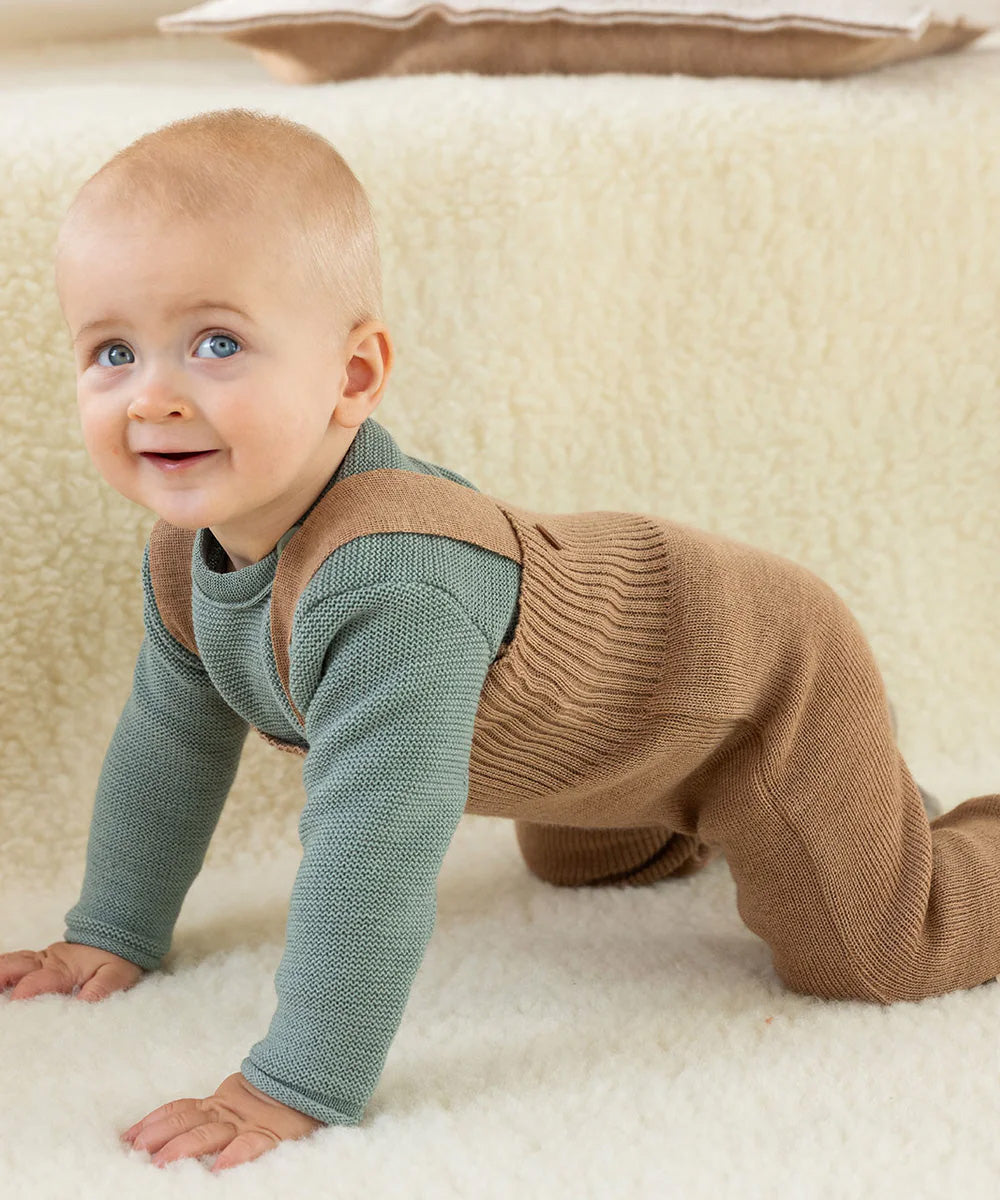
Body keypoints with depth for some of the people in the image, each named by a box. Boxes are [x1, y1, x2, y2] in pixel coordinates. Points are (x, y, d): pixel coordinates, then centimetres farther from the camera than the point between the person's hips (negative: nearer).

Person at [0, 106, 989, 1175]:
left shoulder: (391, 583, -46)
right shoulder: (189, 548, -16)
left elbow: (375, 850, -48)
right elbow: (170, 738, 2)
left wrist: (298, 1088, -44)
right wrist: (115, 934, 6)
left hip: (762, 675, -8)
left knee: (872, 957, -5)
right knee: (578, 862, 35)